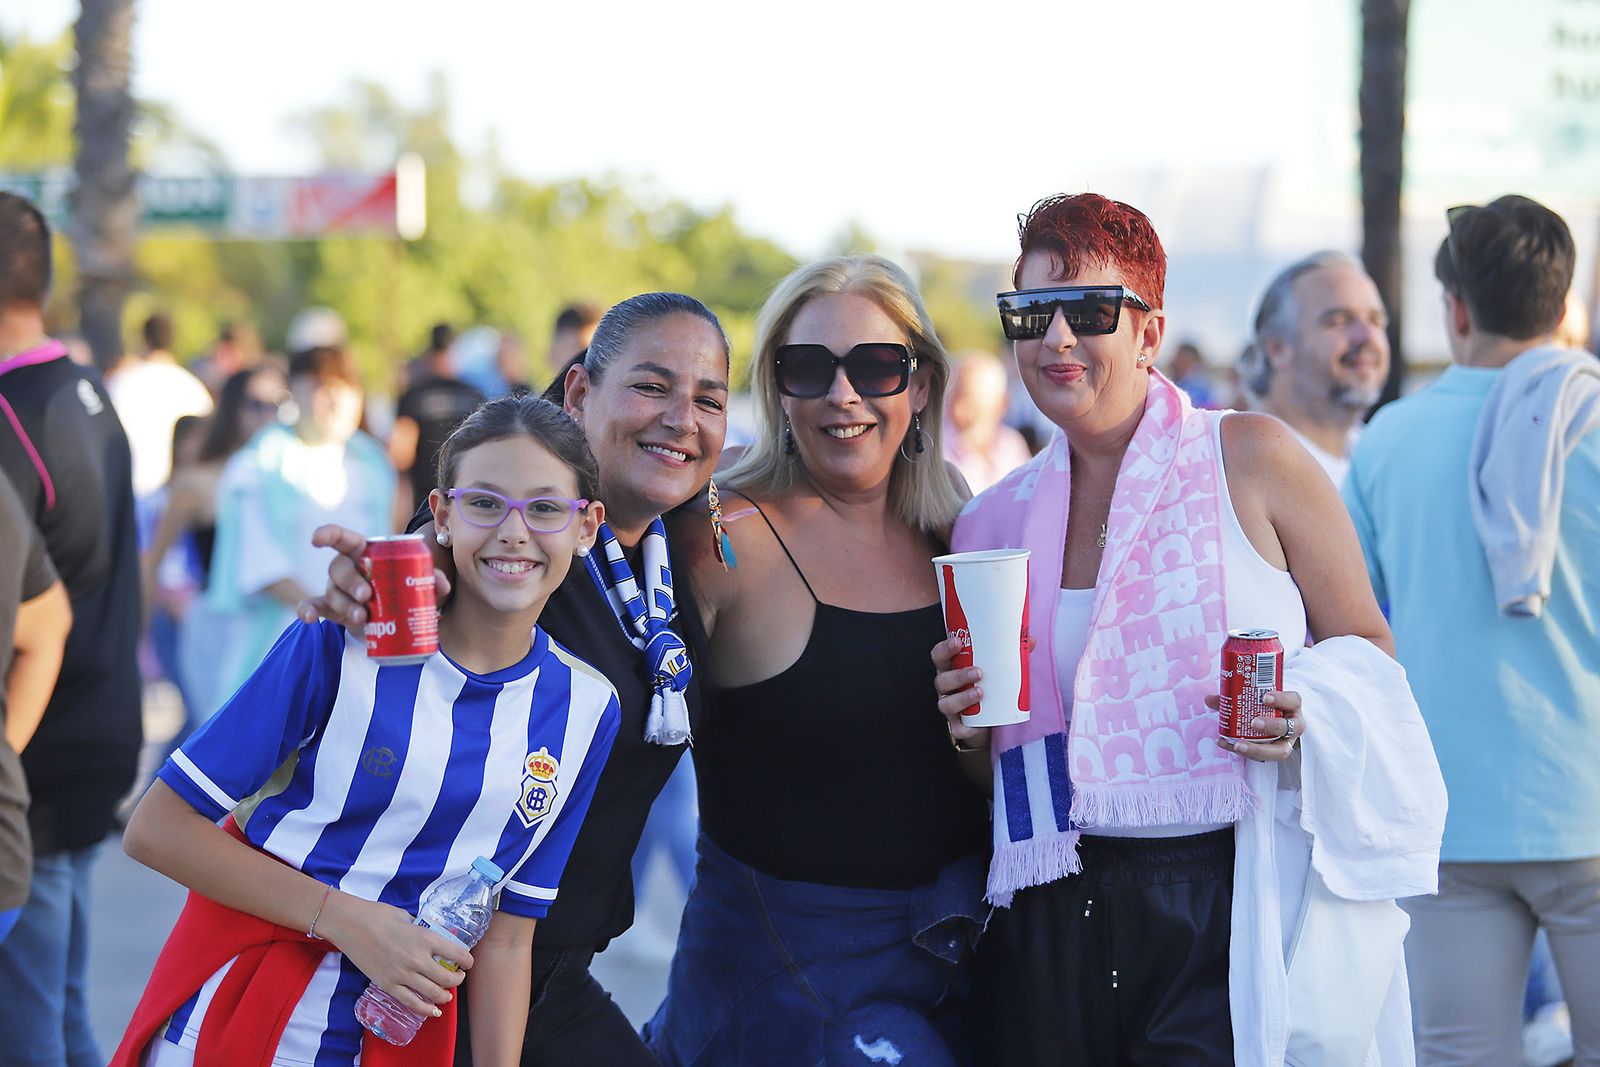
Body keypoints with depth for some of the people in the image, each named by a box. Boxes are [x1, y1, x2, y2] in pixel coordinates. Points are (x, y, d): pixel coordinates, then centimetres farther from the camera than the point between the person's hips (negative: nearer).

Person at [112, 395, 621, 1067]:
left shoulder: (587, 709, -2)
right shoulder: (344, 640, -14)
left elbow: (506, 940, 2)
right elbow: (157, 828, -14)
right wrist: (349, 921, -18)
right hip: (234, 1012, -3)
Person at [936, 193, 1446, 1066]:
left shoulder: (1251, 461, 0)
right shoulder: (994, 522, 10)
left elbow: (1366, 649, 5)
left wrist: (1302, 711, -15)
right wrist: (967, 725, -3)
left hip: (1229, 914, -3)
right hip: (1053, 921, 3)